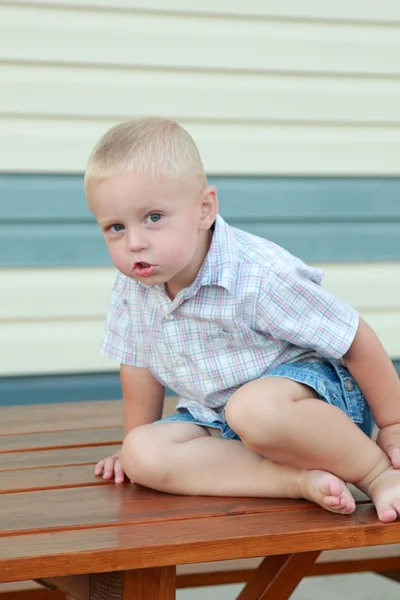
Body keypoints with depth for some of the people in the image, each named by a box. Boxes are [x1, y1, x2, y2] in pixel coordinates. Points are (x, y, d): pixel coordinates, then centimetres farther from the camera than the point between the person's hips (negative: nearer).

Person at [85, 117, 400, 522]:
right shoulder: (132, 287, -7)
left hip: (312, 386, -7)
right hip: (213, 417, 7)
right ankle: (303, 480, -27)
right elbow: (138, 363, 13)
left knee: (253, 409, -42)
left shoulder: (260, 275, -26)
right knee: (142, 455, -20)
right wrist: (134, 442, 20)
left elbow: (358, 343, -18)